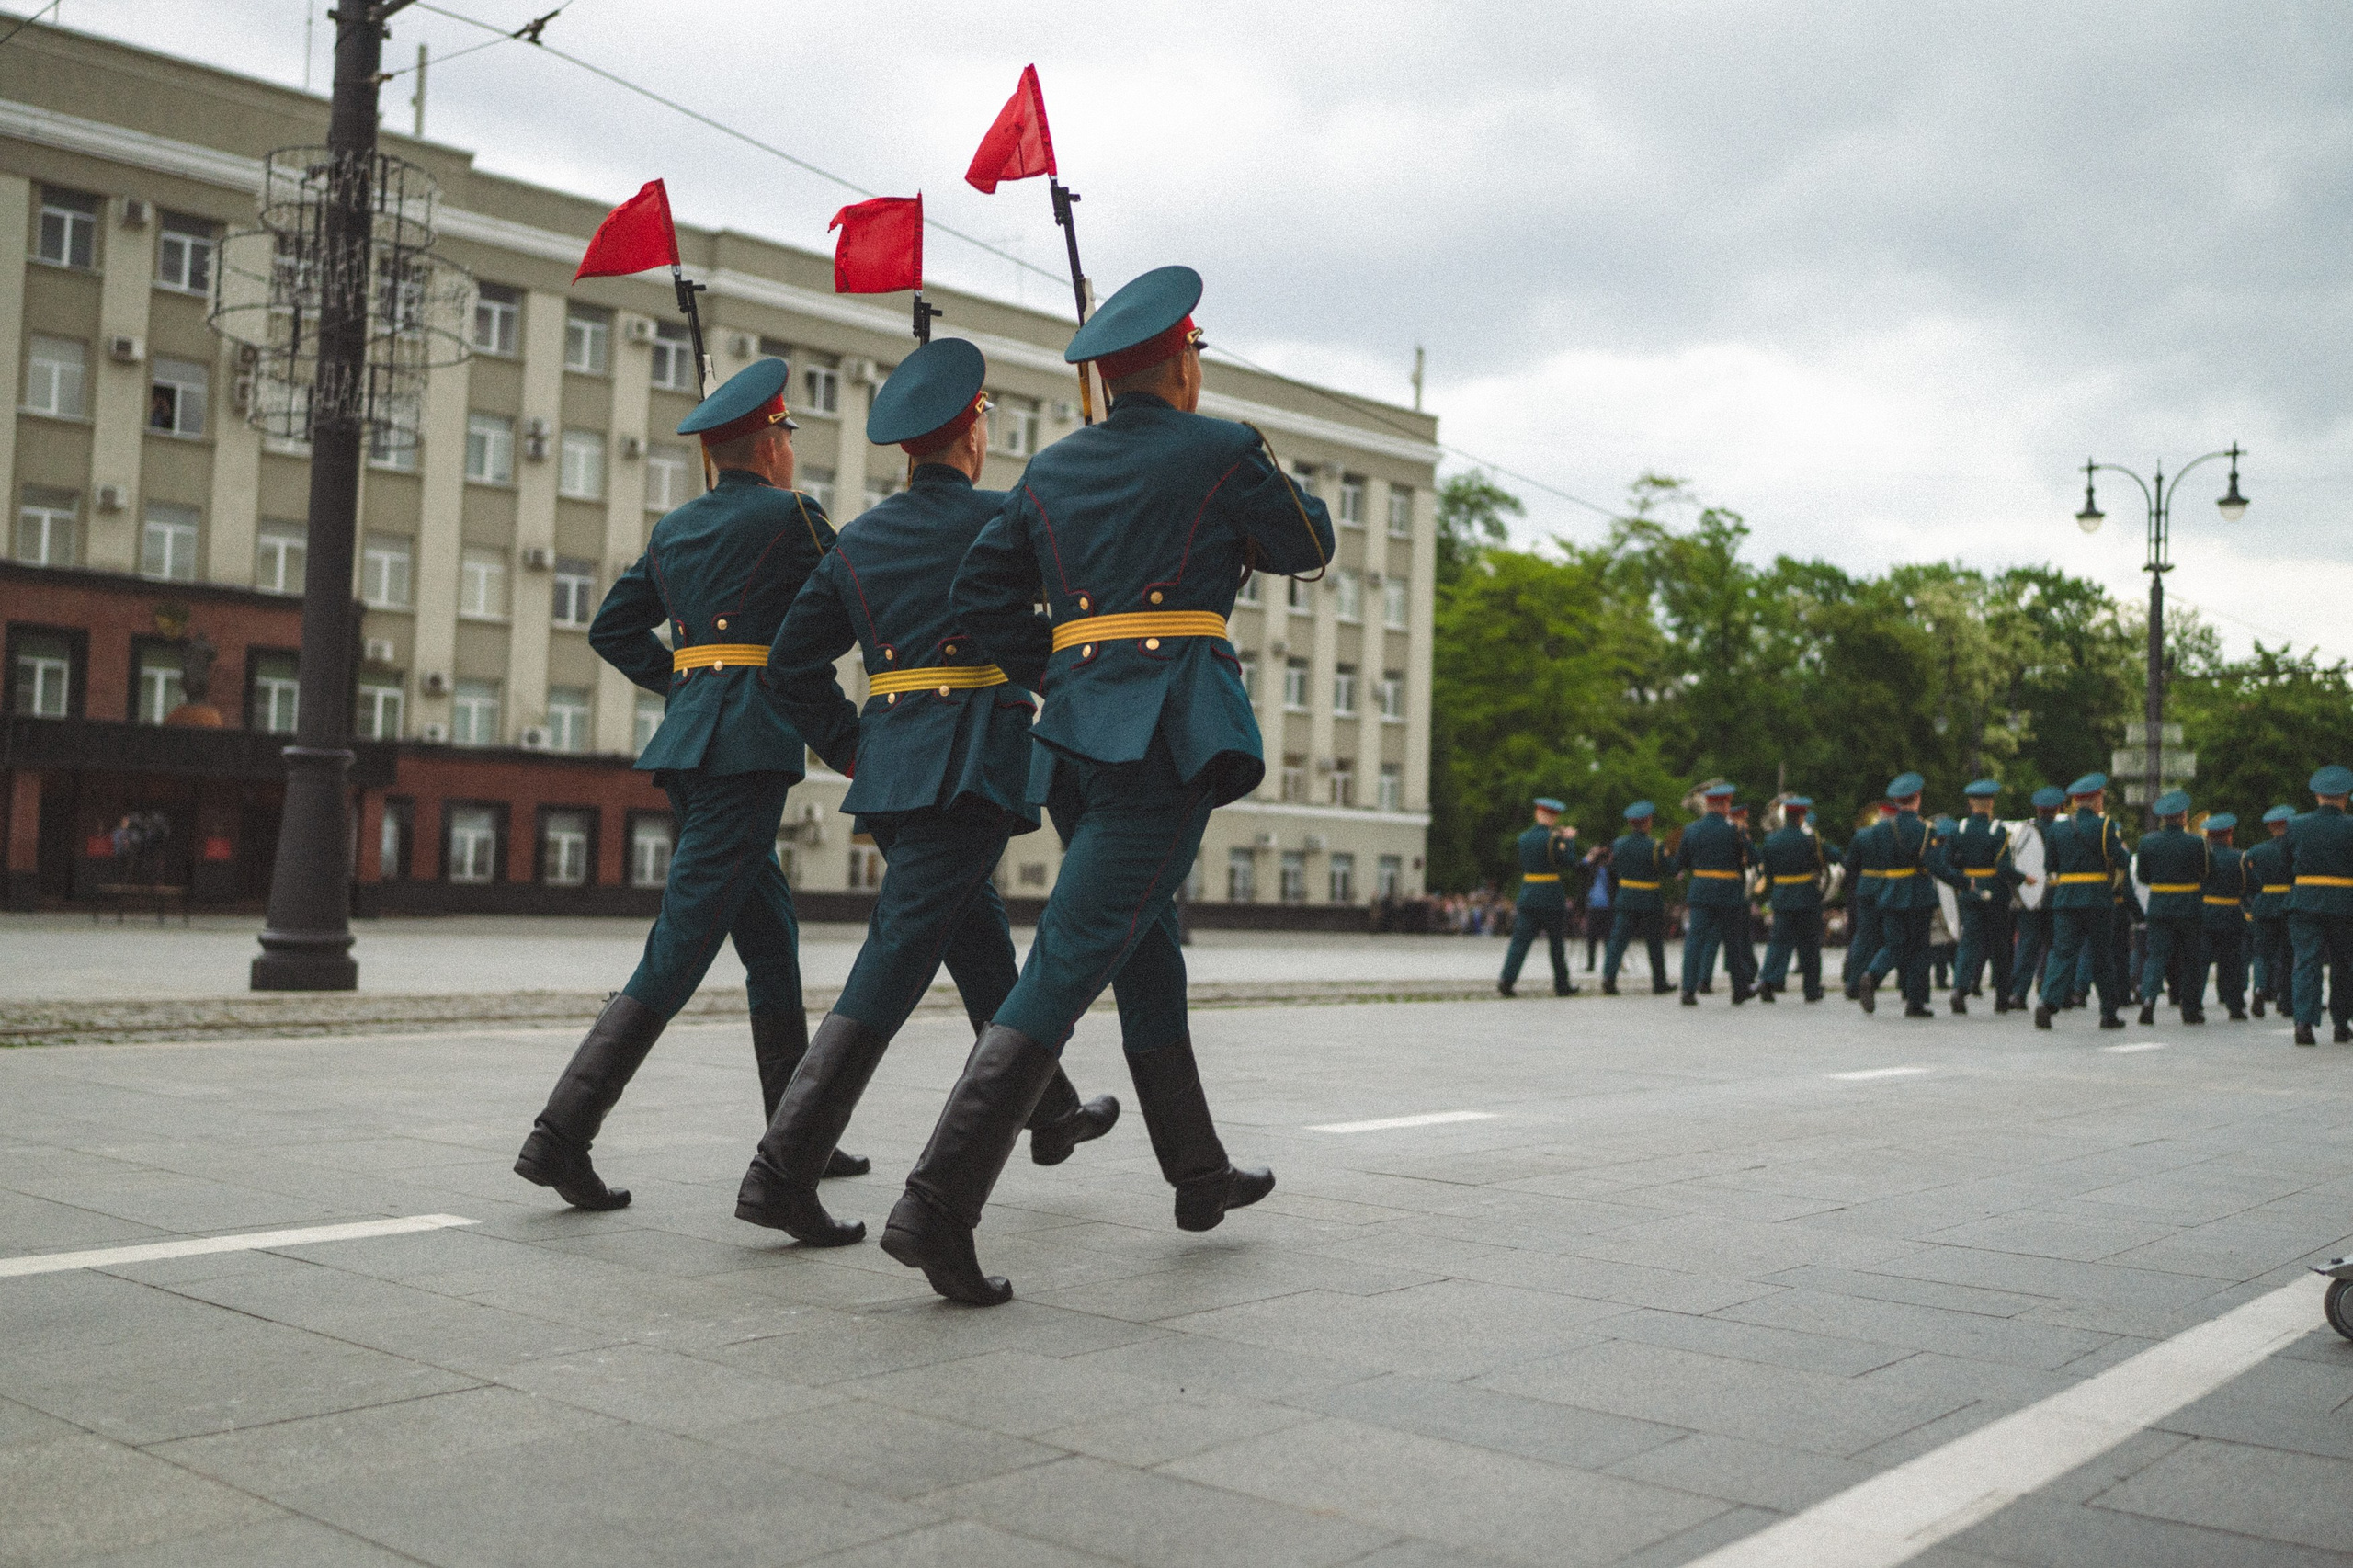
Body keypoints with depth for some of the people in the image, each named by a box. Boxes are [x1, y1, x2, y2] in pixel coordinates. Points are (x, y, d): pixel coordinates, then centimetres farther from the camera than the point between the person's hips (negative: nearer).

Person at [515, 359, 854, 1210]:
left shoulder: (675, 528, 16)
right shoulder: (790, 515, -5)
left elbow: (612, 629, 18)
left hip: (690, 731, 9)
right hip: (749, 746, -9)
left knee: (773, 940, 15)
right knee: (678, 949, -9)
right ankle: (560, 1134, -11)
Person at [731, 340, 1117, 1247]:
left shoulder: (858, 539, 12)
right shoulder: (1001, 518, -4)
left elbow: (792, 662, 10)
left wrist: (848, 749, 16)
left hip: (886, 768, 7)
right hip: (973, 762, -7)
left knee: (979, 934, 21)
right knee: (898, 957, -9)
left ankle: (1052, 1112, 38)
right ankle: (783, 1168, -13)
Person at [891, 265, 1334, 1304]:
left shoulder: (1052, 469, 14)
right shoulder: (1222, 451, 0)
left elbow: (980, 594, 9)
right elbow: (1307, 548, 14)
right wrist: (1270, 483, 31)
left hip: (1075, 736, 7)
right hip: (1171, 734, -7)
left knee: (1148, 956, 19)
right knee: (1068, 966, -12)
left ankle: (1200, 1174, 33)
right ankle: (936, 1205, -19)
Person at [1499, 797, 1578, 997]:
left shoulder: (1524, 838, 7)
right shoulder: (1553, 839, -11)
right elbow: (1570, 864, -9)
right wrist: (1570, 840, 5)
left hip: (1528, 896, 4)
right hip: (1551, 897, -4)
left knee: (1520, 940, 0)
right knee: (1557, 944, 8)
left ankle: (1507, 978, -14)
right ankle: (1562, 986, 15)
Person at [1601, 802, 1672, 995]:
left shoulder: (1619, 844, 1)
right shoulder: (1654, 846, -13)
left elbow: (1612, 873, 8)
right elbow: (1666, 873, -7)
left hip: (1625, 900, 3)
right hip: (1650, 903, -3)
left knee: (1617, 941, 1)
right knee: (1655, 944, 10)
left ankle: (1608, 977, -15)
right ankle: (1659, 984, 18)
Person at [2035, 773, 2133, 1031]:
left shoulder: (2056, 829, 7)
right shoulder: (2104, 826, -6)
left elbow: (2049, 867, 10)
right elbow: (2121, 860, -6)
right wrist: (2121, 843, 12)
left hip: (2064, 900, 3)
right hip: (2098, 900, -3)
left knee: (2063, 952, -1)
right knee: (2103, 956, 8)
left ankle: (2047, 1000, -23)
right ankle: (2109, 1012, 16)